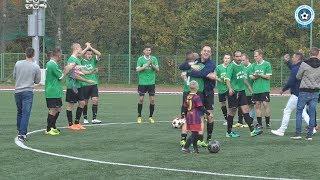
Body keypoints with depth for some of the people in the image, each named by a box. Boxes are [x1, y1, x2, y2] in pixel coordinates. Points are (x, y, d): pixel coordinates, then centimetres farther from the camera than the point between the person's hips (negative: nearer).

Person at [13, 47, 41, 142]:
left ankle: (19, 131, 32)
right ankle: (22, 134, -11)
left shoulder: (18, 63, -1)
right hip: (28, 91, -3)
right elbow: (37, 81, 4)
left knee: (19, 112, 19)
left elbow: (14, 76, 11)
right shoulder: (36, 67, -7)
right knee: (26, 114, -4)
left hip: (17, 91, 4)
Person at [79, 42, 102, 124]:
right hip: (84, 84, -2)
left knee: (95, 100, -8)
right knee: (85, 102, 5)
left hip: (93, 84, 2)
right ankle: (85, 118, 17)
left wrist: (91, 48, -10)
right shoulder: (82, 61, 0)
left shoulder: (93, 60, 8)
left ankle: (94, 118, -2)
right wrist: (87, 47, -13)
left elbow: (99, 54, -6)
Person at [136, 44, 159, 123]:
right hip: (142, 82, -2)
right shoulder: (140, 59, -1)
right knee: (141, 99, -1)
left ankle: (151, 117, 13)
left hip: (151, 82, 2)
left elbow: (157, 69, 1)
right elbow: (138, 69, -10)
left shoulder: (154, 59, 5)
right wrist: (146, 65, -21)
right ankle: (139, 116, 10)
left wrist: (152, 65, -17)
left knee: (152, 99, 1)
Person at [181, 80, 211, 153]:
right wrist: (208, 113, -6)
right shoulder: (197, 97, -12)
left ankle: (195, 148, 18)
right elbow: (201, 108, -13)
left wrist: (186, 117, 25)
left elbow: (185, 108, 14)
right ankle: (185, 147, -12)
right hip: (196, 118, -7)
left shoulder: (187, 97, 8)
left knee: (194, 133, 14)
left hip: (189, 117, 7)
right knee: (195, 133, -4)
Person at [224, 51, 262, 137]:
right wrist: (230, 88, -35)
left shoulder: (242, 66, 11)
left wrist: (248, 86, 27)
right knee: (232, 111, 1)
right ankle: (229, 132, 12)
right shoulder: (231, 66, -13)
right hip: (233, 92, -7)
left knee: (245, 109, 2)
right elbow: (227, 79, -22)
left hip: (241, 91, 7)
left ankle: (252, 130, 0)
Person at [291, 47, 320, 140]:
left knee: (299, 112, 6)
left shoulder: (304, 64, -12)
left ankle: (298, 133, 3)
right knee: (312, 113, 7)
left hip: (304, 91, -3)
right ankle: (309, 135, 7)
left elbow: (298, 76, 1)